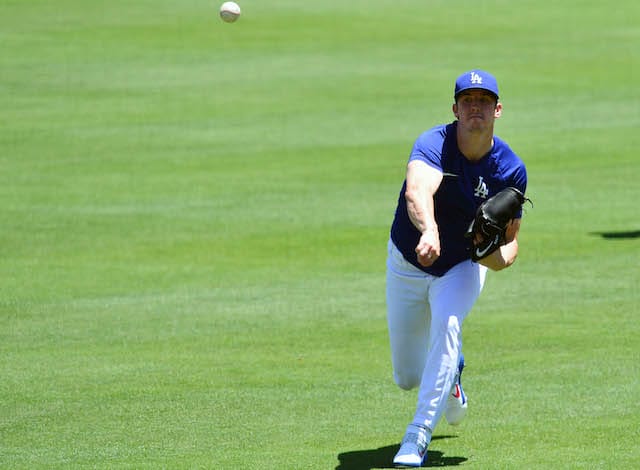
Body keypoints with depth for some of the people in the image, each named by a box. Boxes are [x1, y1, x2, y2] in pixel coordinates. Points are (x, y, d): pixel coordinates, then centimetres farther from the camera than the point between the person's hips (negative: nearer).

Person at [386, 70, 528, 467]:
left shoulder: (512, 169, -16)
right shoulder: (433, 145, -27)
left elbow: (510, 240, -5)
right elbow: (418, 191, -50)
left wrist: (500, 256, -30)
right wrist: (429, 231, -72)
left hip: (463, 267, 0)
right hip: (408, 265, 0)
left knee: (447, 327, -32)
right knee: (408, 377, 7)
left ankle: (419, 435, -27)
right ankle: (450, 375, 46)